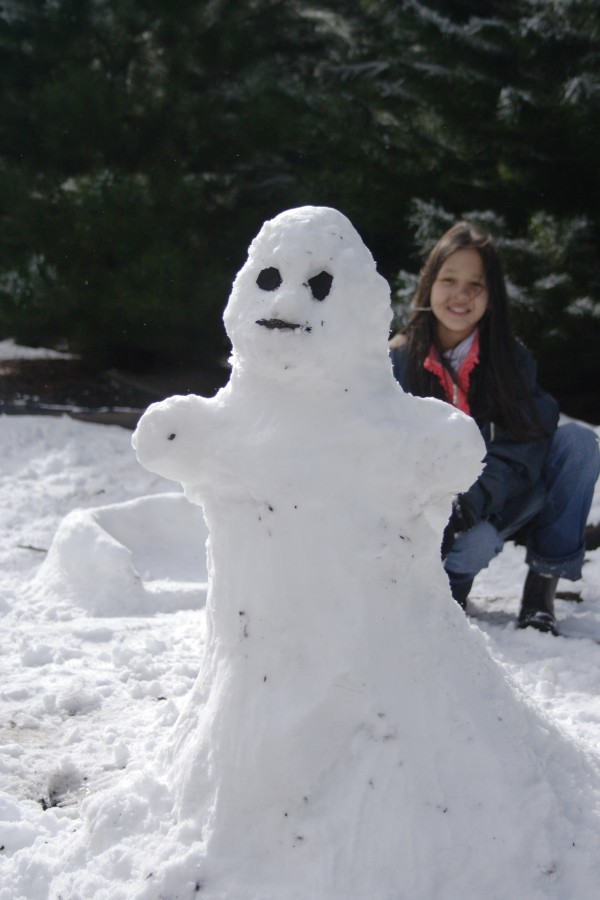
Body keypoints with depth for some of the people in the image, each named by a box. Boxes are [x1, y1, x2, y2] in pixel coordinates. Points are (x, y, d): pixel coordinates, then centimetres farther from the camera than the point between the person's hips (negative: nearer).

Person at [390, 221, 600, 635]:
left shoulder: (512, 357, -4)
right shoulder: (398, 361, -8)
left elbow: (520, 449, -14)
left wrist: (471, 503, -32)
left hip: (502, 504, 3)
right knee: (477, 541, -38)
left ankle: (543, 585, -18)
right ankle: (449, 585, 0)